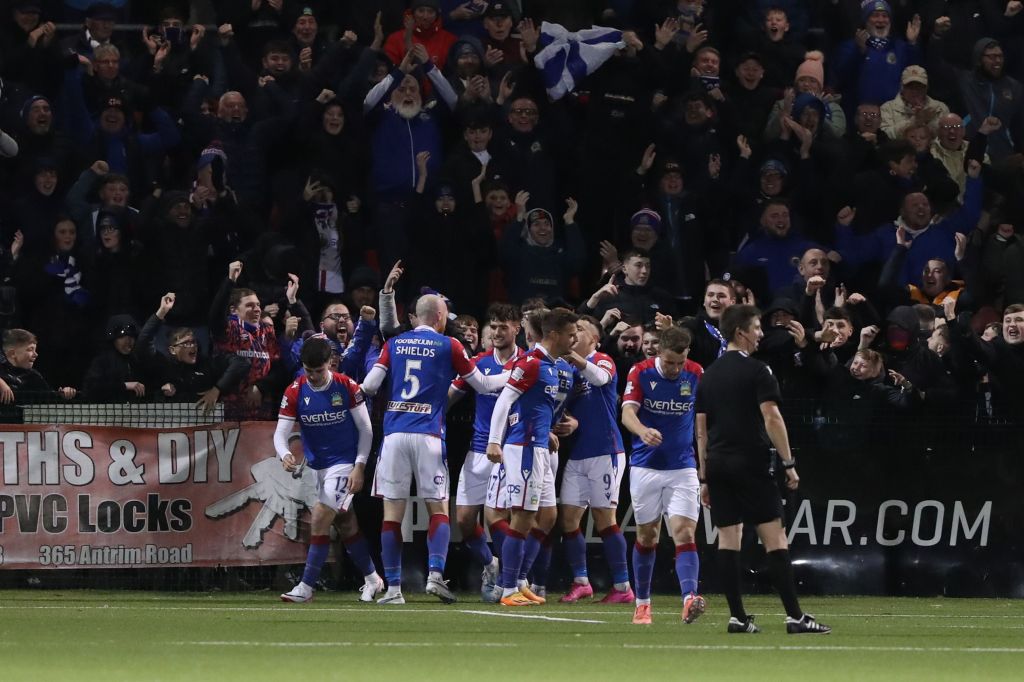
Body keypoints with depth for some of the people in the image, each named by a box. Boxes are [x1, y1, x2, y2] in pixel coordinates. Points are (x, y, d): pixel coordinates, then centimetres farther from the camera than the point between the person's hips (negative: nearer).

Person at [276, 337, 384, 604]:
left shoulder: (347, 387, -13)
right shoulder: (294, 392, -6)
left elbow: (366, 430, -5)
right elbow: (281, 433, -9)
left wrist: (359, 467, -12)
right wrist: (285, 455, -31)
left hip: (344, 462, -5)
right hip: (318, 466, 5)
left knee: (321, 519, -15)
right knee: (348, 524, 13)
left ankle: (306, 587, -11)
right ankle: (372, 578, 30)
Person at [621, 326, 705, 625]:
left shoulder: (696, 374, -3)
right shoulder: (641, 373, -9)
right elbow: (627, 412, -21)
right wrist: (642, 430, -43)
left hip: (682, 468, 0)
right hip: (645, 466, 0)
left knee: (684, 533, -15)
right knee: (647, 536, 9)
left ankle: (689, 599, -28)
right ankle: (642, 603, 23)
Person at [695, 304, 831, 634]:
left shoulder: (709, 375, 13)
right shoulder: (756, 371, -6)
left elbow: (701, 429, 14)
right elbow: (771, 418, -13)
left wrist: (705, 478, 18)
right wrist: (789, 463, -9)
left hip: (717, 464, 6)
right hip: (750, 463, -6)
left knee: (728, 539, 5)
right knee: (774, 537, -6)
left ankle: (737, 616, 2)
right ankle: (794, 616, -10)